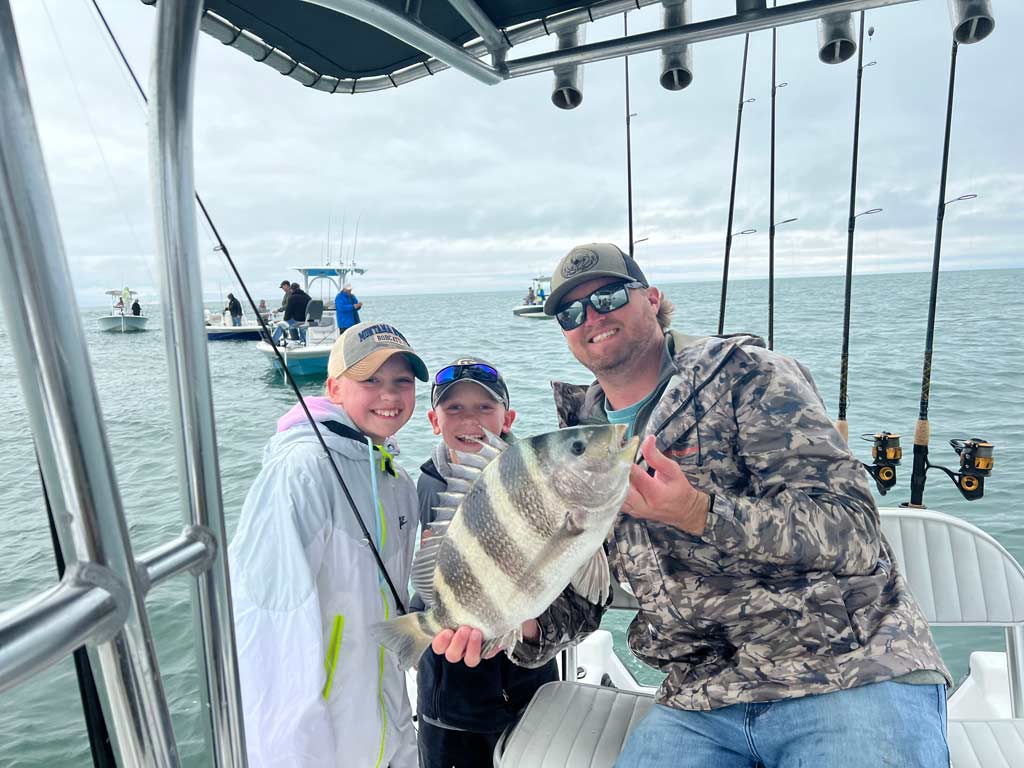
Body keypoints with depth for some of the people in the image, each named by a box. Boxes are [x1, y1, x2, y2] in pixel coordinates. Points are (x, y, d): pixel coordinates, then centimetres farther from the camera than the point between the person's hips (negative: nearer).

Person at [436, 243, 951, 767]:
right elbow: (578, 596, 9)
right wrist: (518, 625, -12)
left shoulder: (744, 375, -6)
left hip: (853, 676, -3)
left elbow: (850, 527, -16)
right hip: (701, 699, 4)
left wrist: (696, 512, -31)